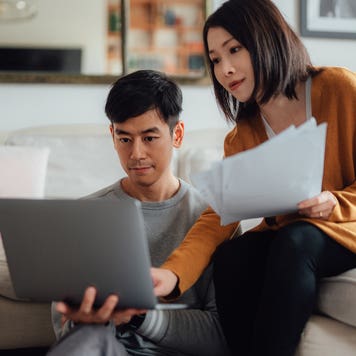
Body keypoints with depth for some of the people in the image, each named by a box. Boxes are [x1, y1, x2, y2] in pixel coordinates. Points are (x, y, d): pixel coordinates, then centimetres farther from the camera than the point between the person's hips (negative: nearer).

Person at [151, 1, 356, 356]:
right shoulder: (240, 138, 1)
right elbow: (218, 216, -12)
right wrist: (172, 273, -29)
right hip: (282, 236, 4)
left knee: (292, 242, -33)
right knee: (229, 257, -25)